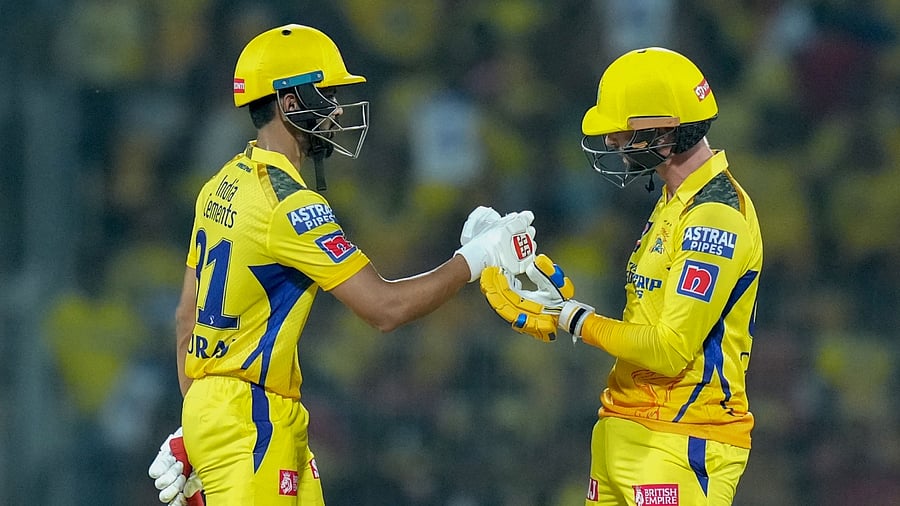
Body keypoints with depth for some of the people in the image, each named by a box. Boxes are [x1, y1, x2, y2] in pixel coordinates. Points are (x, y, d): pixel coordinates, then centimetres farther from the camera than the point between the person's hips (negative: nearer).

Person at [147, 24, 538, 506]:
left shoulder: (222, 187, 11)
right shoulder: (289, 204, -17)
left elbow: (187, 315, 17)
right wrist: (475, 258, -8)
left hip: (210, 404, 10)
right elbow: (384, 307, -18)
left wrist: (196, 421, 22)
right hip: (248, 424, -10)